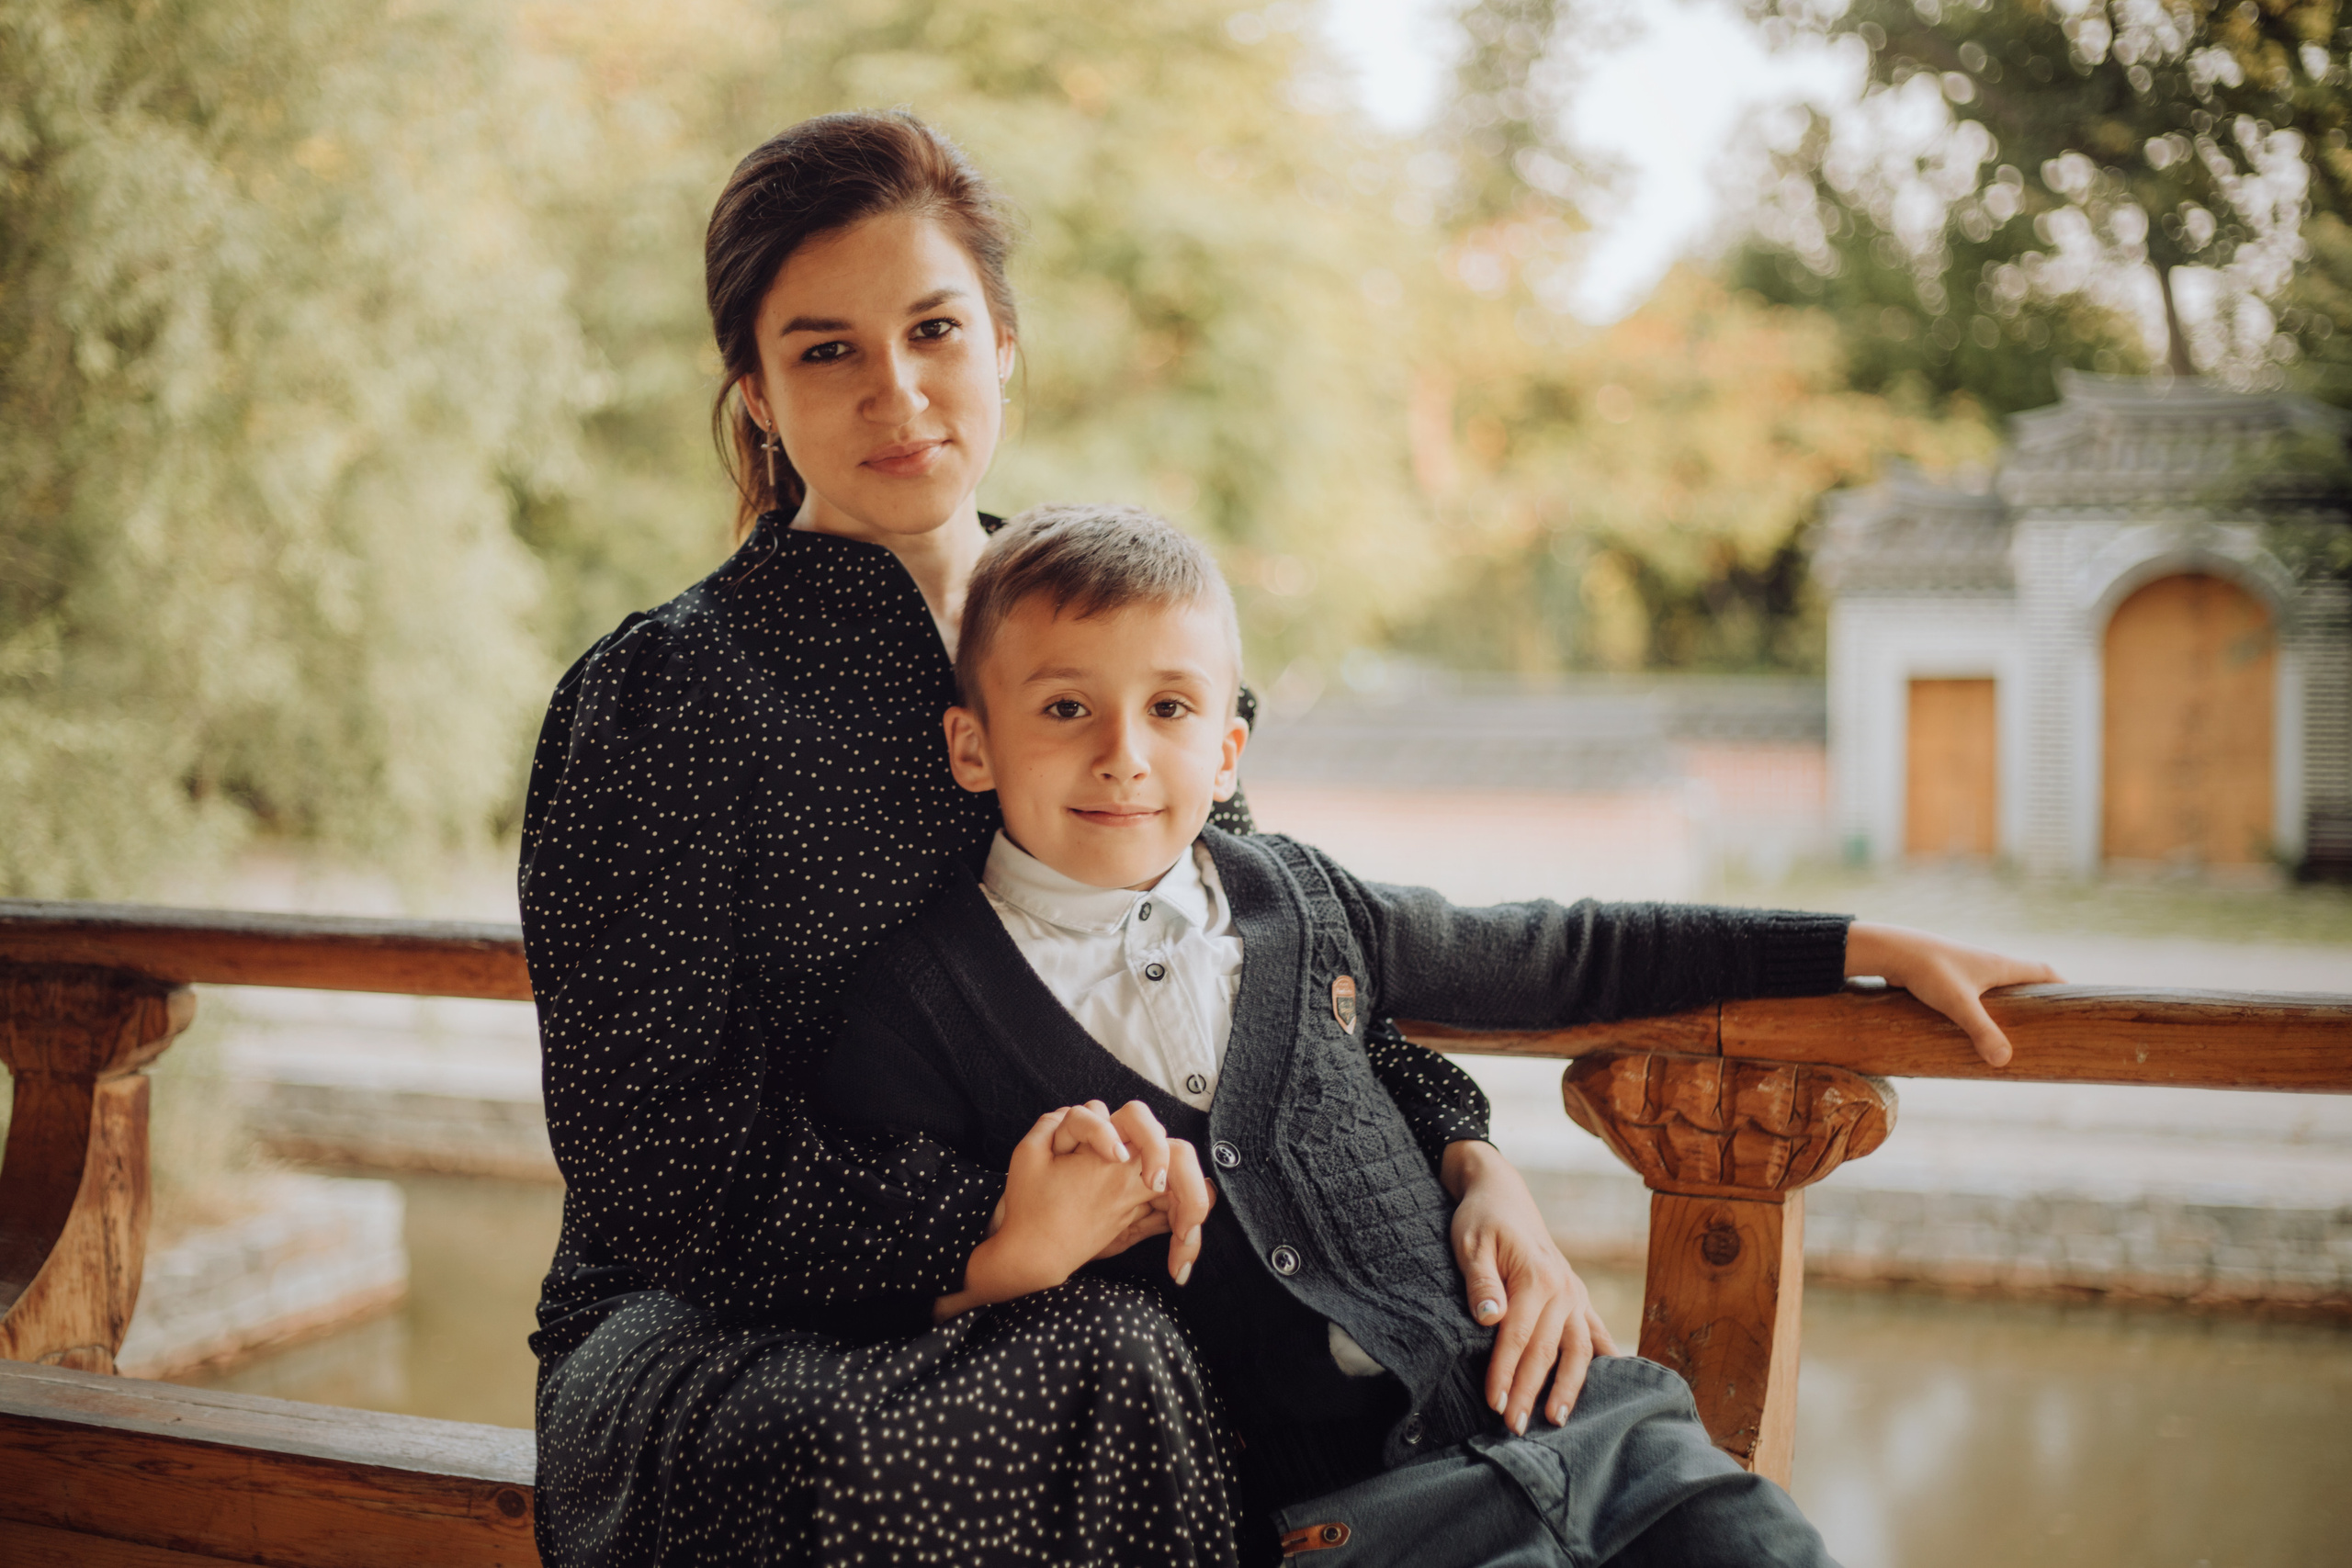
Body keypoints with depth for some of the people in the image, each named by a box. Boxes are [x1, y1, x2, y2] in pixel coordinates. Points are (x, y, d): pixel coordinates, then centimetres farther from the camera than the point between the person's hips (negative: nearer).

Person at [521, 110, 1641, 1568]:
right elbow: (651, 1149, -12)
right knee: (1085, 1374, -35)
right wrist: (980, 1231, -25)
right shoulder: (664, 693, -7)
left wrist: (1472, 1159, -5)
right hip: (712, 1331, -4)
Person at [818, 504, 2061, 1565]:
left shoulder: (1295, 901, 10)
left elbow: (1564, 954, 20)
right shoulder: (922, 1006, -3)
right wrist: (1019, 1256, -22)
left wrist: (1869, 946, 22)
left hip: (1538, 1411, 5)